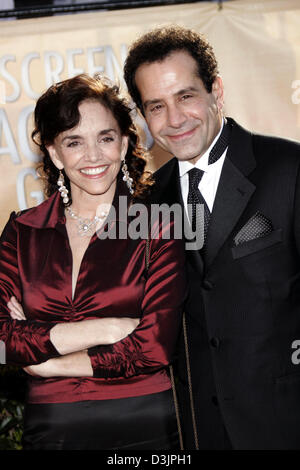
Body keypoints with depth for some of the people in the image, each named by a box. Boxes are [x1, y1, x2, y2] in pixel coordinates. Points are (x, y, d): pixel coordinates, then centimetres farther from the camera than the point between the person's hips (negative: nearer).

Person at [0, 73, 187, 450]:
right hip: (51, 428, 2)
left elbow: (154, 347, -13)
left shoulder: (157, 227, -5)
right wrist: (106, 328, -16)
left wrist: (42, 359, -8)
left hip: (144, 426, -2)